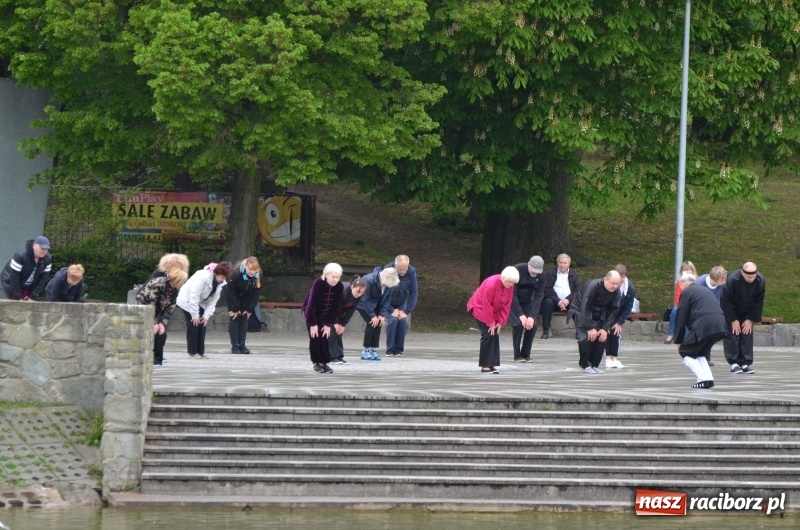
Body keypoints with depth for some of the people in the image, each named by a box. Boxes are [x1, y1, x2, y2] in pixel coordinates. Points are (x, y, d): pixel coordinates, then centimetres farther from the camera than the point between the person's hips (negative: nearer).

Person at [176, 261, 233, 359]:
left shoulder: (221, 282, -7)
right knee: (194, 325, -11)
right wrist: (195, 315, -28)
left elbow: (213, 300, -4)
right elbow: (194, 296, -31)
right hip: (187, 301, -7)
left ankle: (200, 351, 4)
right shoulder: (203, 277, -33)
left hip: (200, 303, 7)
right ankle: (192, 351, -4)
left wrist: (207, 315, -12)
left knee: (202, 325, -1)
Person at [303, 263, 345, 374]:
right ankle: (316, 362, 2)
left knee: (325, 336, -2)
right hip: (312, 312, -3)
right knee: (315, 336, -8)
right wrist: (313, 324, -27)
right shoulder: (318, 283, -30)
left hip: (326, 314, 3)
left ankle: (324, 362, 6)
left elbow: (336, 306, -13)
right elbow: (311, 304, -28)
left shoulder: (340, 287, -19)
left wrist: (329, 324, -14)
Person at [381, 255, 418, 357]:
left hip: (401, 303, 3)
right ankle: (390, 350, -11)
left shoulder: (411, 272, -20)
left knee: (403, 321, -16)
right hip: (388, 303, -3)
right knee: (393, 320, -22)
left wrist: (406, 311, -18)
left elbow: (413, 293, -13)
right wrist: (392, 311, -25)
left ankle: (399, 350, -4)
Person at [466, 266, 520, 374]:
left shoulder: (510, 286, -11)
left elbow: (507, 304, -4)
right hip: (479, 308, -7)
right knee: (488, 334, -15)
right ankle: (485, 366, -13)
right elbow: (486, 305, -27)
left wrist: (501, 322, -8)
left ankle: (492, 365, 4)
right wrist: (491, 323, -20)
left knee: (495, 335, 0)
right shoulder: (491, 284, -32)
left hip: (493, 311, 7)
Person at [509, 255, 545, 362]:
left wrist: (532, 316, -26)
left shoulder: (540, 277, -13)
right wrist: (521, 314, -31)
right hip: (513, 302, -4)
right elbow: (512, 293, -27)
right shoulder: (517, 270, -26)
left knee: (532, 325, -13)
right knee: (518, 324, -22)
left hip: (526, 302, 4)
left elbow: (539, 296, -14)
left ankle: (526, 355, 0)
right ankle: (517, 356, -11)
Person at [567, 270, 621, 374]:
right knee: (587, 337, -23)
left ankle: (594, 365, 3)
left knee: (602, 336, -10)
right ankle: (585, 365, -10)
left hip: (598, 314, 6)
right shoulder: (593, 286, -31)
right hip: (580, 311, -6)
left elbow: (613, 311, -8)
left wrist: (605, 329, -18)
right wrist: (590, 328, -32)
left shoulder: (615, 292, -13)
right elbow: (585, 308, -32)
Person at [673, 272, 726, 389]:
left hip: (703, 326, -7)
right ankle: (708, 378, 10)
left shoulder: (686, 292, 6)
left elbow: (681, 317, 5)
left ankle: (702, 379, -7)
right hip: (719, 325, 7)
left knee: (686, 352, 7)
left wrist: (679, 341, 12)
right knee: (700, 353, 25)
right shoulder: (706, 291, 29)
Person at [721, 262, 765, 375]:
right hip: (731, 310, -3)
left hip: (747, 313, 3)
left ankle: (745, 364, 2)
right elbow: (726, 301, -23)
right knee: (731, 334, -9)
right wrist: (733, 320, -19)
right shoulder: (732, 280, -33)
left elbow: (759, 302, -10)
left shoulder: (760, 281, -23)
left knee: (747, 335, -1)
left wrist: (750, 319, -10)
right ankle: (734, 363, -5)